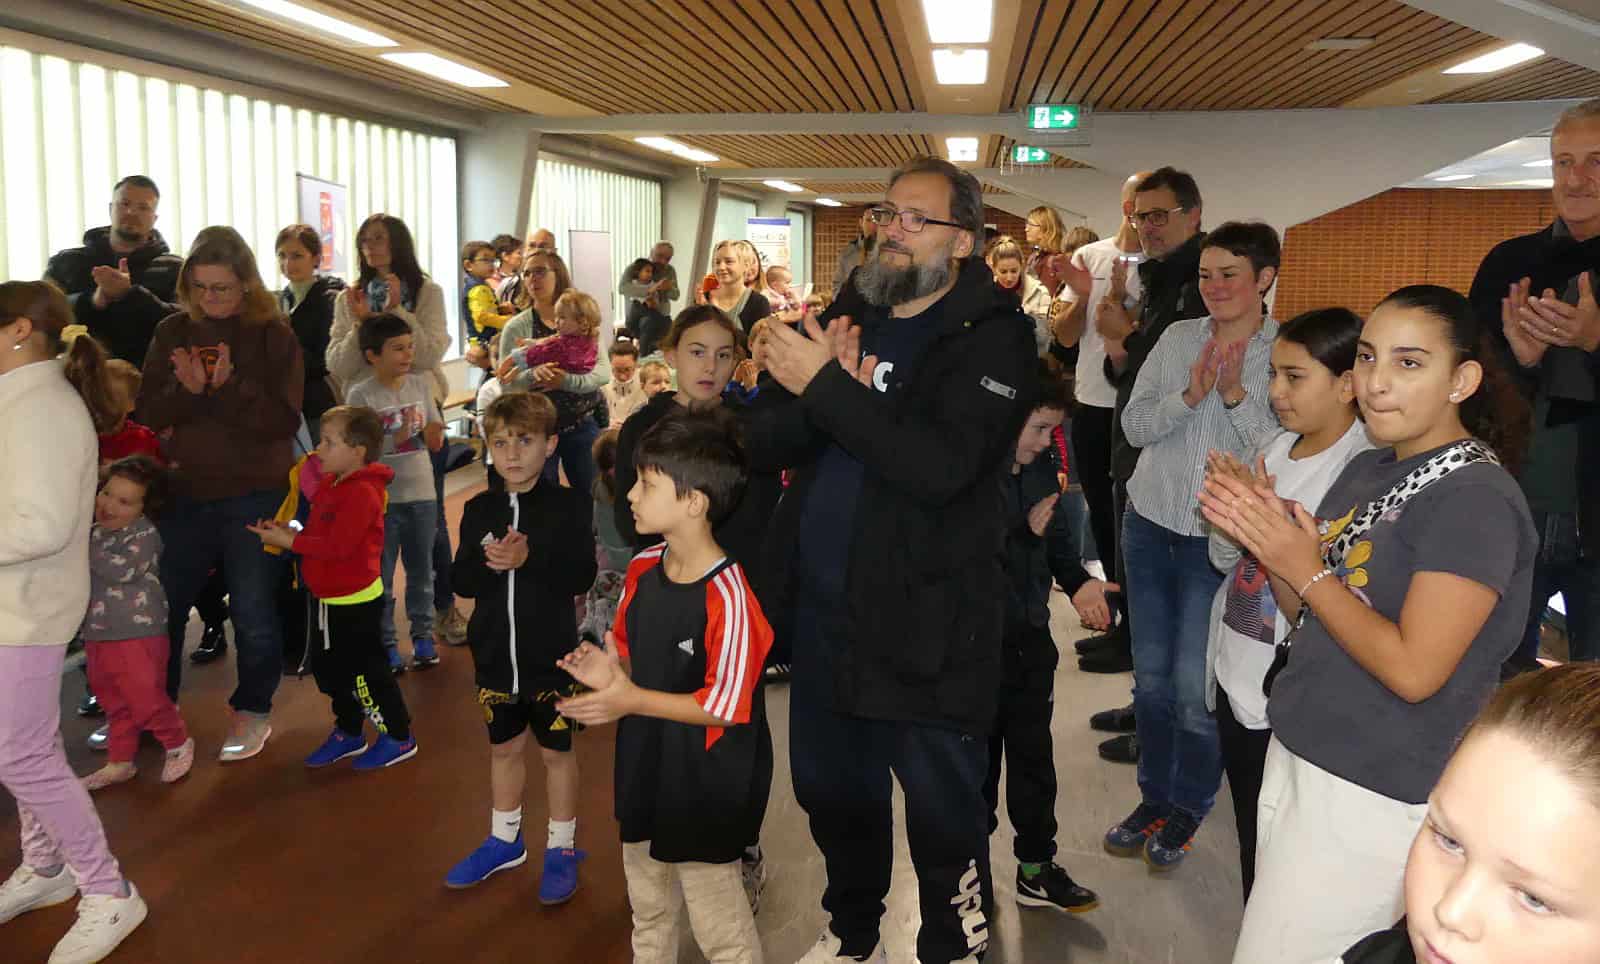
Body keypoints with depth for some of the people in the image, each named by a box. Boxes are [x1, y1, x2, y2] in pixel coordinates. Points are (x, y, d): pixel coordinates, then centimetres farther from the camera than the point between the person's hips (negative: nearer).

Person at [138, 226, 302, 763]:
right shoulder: (172, 333, 4)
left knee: (253, 610, 5)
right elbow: (149, 414, 0)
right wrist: (186, 390, -19)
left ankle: (253, 711, 23)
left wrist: (230, 386, -25)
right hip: (186, 492, 4)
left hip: (255, 495, -3)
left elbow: (284, 420, -13)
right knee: (163, 603, 12)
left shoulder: (274, 335, -6)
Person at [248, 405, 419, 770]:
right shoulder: (329, 484, 7)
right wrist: (286, 532, -5)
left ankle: (398, 737, 15)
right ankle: (348, 733, 36)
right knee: (328, 667, 20)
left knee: (365, 671, 0)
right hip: (331, 599, 10)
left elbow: (335, 546, -29)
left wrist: (287, 541, -23)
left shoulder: (362, 493, -23)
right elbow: (317, 533, 12)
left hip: (356, 600, -10)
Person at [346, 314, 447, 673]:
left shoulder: (419, 385, 2)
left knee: (421, 570, 14)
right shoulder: (362, 395, -9)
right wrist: (396, 439, -23)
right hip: (381, 498, -4)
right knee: (381, 575, 6)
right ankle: (386, 642, 16)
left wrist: (432, 430, -16)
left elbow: (435, 444, 6)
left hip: (421, 494, 4)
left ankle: (422, 634, 26)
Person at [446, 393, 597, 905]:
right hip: (494, 653, 4)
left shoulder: (568, 505, -9)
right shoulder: (479, 510, 2)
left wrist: (529, 559, -29)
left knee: (556, 750, 10)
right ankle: (505, 839, 37)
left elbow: (582, 575, -17)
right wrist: (489, 563, -22)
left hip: (551, 655, -4)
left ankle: (562, 846, 26)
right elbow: (461, 580, -2)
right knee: (504, 747, 19)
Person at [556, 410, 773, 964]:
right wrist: (608, 671, -10)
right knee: (648, 913, 26)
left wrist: (632, 700, -25)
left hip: (706, 789, -8)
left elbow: (724, 707, -23)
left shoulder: (727, 597, -27)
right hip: (645, 769, 8)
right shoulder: (641, 570, -2)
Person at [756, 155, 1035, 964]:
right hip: (821, 609, 6)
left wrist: (826, 388, -22)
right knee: (831, 790, 22)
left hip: (924, 624, -6)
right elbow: (767, 440, 3)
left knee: (943, 812, 8)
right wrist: (816, 386, -17)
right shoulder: (848, 314, 9)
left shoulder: (991, 336, -10)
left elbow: (941, 465, -26)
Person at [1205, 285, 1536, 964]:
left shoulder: (1475, 499, -18)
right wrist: (1261, 536, -5)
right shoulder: (1367, 469, 7)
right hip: (1297, 757, 8)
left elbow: (1414, 671, -23)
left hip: (1374, 801, -8)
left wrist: (1304, 569, -17)